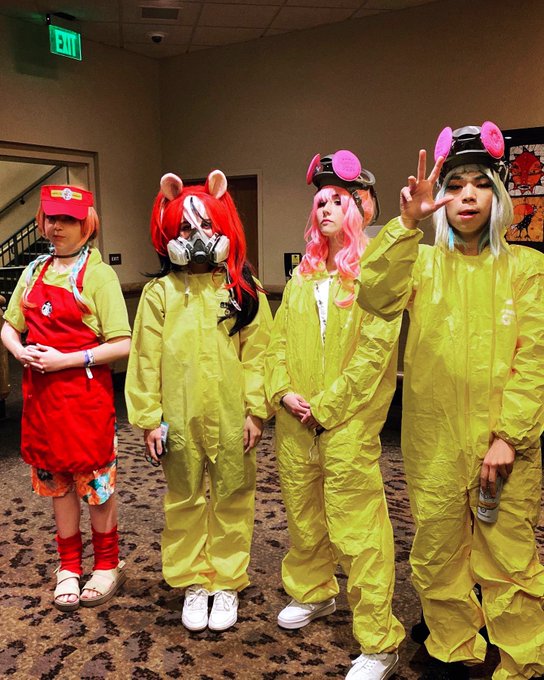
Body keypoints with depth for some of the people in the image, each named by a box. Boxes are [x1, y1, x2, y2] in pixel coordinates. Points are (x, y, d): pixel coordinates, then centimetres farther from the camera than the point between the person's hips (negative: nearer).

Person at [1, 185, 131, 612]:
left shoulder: (98, 274, -8)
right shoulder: (34, 271, 9)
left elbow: (122, 345, -14)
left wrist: (66, 360, -18)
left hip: (86, 393, -5)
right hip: (41, 393, 5)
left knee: (95, 481, 6)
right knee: (57, 480, 14)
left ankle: (107, 565, 25)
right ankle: (69, 567, 30)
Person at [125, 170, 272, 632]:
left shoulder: (244, 291, 1)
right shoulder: (160, 292, 2)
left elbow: (257, 353, -2)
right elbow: (145, 359, 1)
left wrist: (255, 410, -7)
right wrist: (148, 418, -2)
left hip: (231, 417, -1)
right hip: (179, 417, 1)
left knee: (232, 499, 11)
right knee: (185, 500, 13)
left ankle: (228, 583, 28)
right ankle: (193, 584, 31)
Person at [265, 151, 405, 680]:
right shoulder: (303, 275, 16)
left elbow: (375, 351, -13)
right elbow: (279, 338, 13)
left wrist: (326, 405, -14)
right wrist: (282, 391, -4)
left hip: (348, 423, -6)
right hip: (294, 422, 7)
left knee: (356, 530, -4)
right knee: (302, 516, 19)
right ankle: (313, 592, 42)